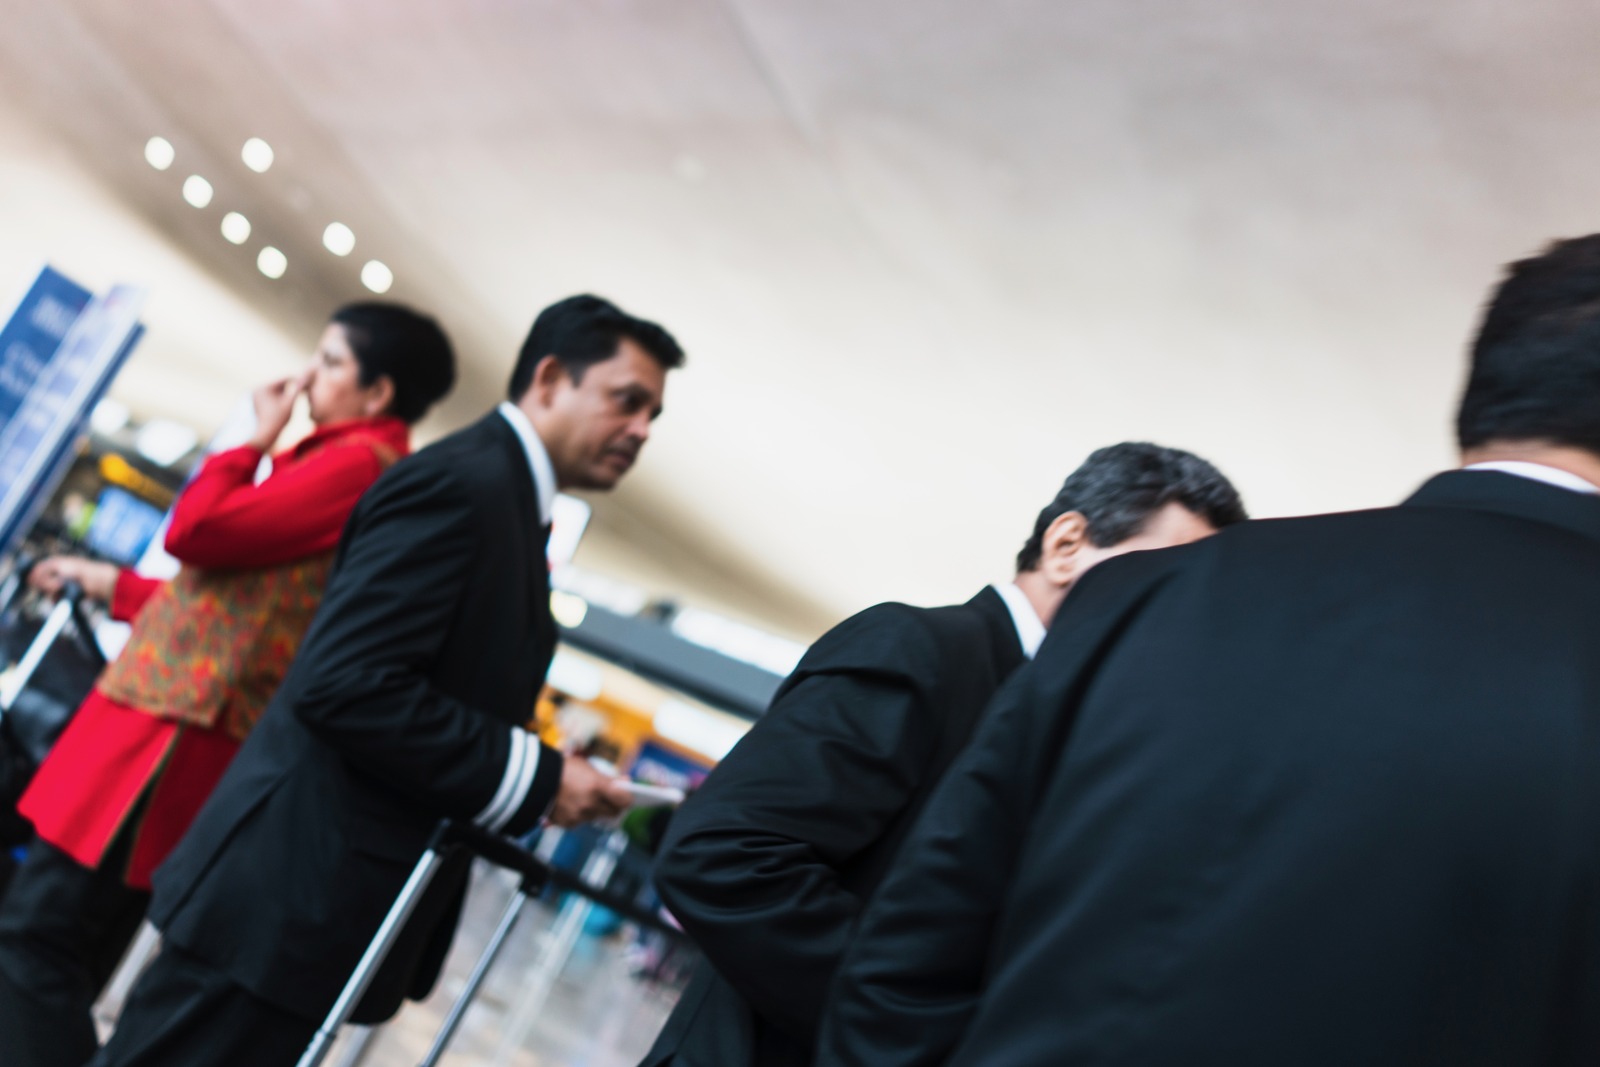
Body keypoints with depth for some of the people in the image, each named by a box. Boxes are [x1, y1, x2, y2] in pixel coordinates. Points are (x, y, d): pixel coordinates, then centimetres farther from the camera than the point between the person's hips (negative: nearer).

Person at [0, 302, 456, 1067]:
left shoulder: (360, 462, -13)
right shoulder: (333, 461, 17)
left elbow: (198, 530, -17)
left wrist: (255, 443, -1)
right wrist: (111, 584, 27)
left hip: (180, 731, -10)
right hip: (180, 729, 10)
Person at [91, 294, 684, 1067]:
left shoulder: (504, 493, 15)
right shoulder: (463, 480, -15)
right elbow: (343, 684, -24)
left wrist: (545, 782, 8)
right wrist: (531, 776, -19)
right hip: (291, 901, -10)